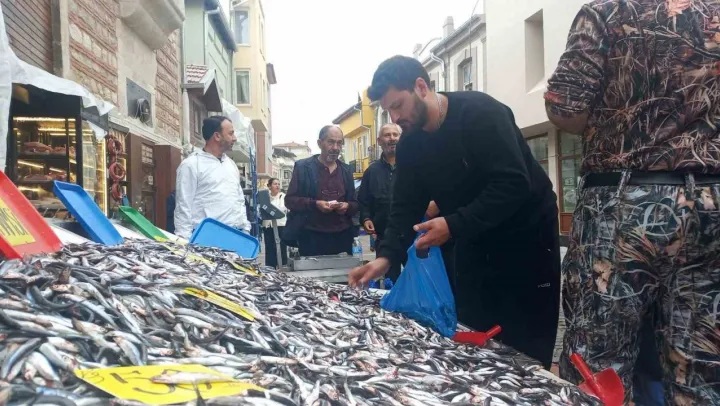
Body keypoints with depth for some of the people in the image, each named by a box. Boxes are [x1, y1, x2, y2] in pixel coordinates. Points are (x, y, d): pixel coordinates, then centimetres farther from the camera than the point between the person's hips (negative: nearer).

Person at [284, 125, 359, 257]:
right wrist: (314, 204, -17)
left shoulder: (346, 170, 16)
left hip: (342, 237, 4)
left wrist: (347, 206, -6)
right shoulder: (303, 167, 2)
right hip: (312, 237, -4)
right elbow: (290, 200, -1)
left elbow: (355, 203, 19)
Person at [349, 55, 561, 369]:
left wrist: (454, 225, -34)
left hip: (526, 239, -6)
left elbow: (514, 185, -29)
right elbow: (405, 207, -1)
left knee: (527, 351, 0)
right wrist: (386, 256, -16)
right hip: (473, 244, 6)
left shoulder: (480, 113, -22)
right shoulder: (410, 145, -1)